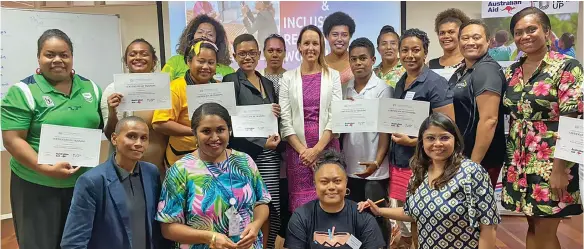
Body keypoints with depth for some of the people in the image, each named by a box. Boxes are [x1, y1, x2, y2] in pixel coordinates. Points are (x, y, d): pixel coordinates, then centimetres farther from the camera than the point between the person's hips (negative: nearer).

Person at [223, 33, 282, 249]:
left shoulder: (268, 83, 17)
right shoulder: (231, 81, -1)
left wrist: (276, 113, 3)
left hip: (269, 152, 5)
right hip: (243, 153, -5)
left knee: (272, 207, 4)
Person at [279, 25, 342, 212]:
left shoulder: (333, 75, 5)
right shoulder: (288, 78, 5)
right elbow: (285, 120, 1)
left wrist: (317, 149, -11)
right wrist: (302, 150, -9)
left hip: (327, 148, 0)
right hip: (298, 150, 0)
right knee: (301, 204, 1)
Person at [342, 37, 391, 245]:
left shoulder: (382, 89, -6)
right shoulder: (345, 89, 6)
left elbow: (386, 129, -8)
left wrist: (377, 162, -17)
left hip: (374, 169, -4)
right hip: (349, 167, 5)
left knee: (376, 218, 6)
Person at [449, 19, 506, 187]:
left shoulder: (487, 70, -15)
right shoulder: (461, 71, 12)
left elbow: (489, 120, -22)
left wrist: (474, 163, -23)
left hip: (480, 160, -8)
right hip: (459, 157, 9)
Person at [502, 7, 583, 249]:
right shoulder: (512, 71, 8)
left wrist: (560, 168, -18)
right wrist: (511, 160, 10)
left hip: (550, 161, -5)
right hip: (519, 162, 6)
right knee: (532, 226, 15)